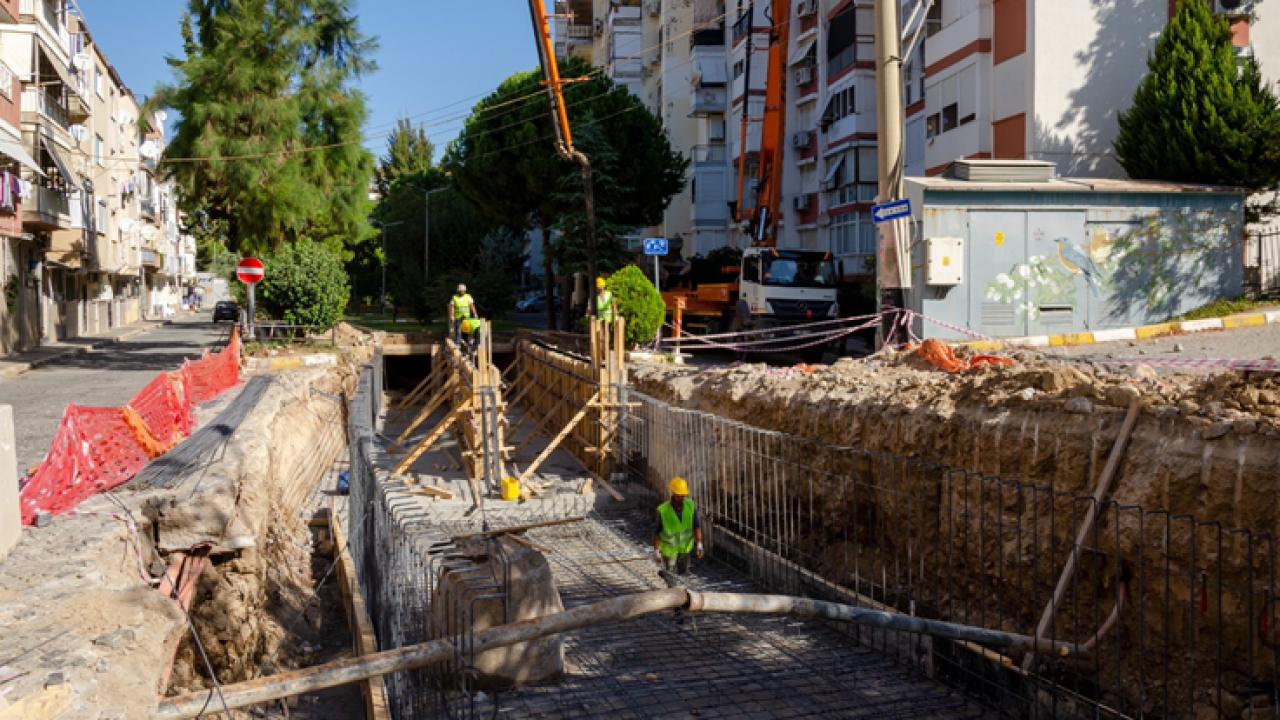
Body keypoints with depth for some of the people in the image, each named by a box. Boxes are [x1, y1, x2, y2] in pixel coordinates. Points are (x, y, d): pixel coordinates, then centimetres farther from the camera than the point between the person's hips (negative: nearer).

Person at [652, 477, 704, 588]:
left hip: (685, 546, 4)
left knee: (682, 571, 25)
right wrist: (656, 551, -14)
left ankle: (666, 572, 56)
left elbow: (697, 526, -17)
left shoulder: (691, 506, -21)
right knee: (673, 578, 7)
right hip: (669, 547, -4)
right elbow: (657, 532, -18)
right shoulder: (663, 510, -29)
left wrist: (699, 544, -26)